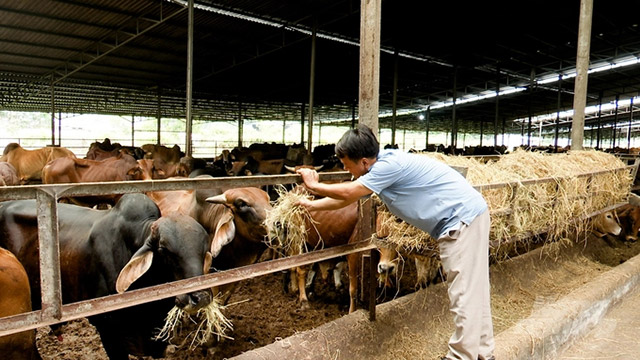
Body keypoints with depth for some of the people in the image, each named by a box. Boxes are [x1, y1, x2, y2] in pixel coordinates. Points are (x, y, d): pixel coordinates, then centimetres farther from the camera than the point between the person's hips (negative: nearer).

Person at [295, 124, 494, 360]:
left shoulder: (390, 164, -22)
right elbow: (346, 198, 19)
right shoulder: (380, 168, 8)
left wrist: (314, 186, -1)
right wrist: (312, 205, 27)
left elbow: (347, 193, -17)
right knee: (473, 292, 16)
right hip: (468, 217, 10)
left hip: (463, 219, -10)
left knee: (463, 294, -5)